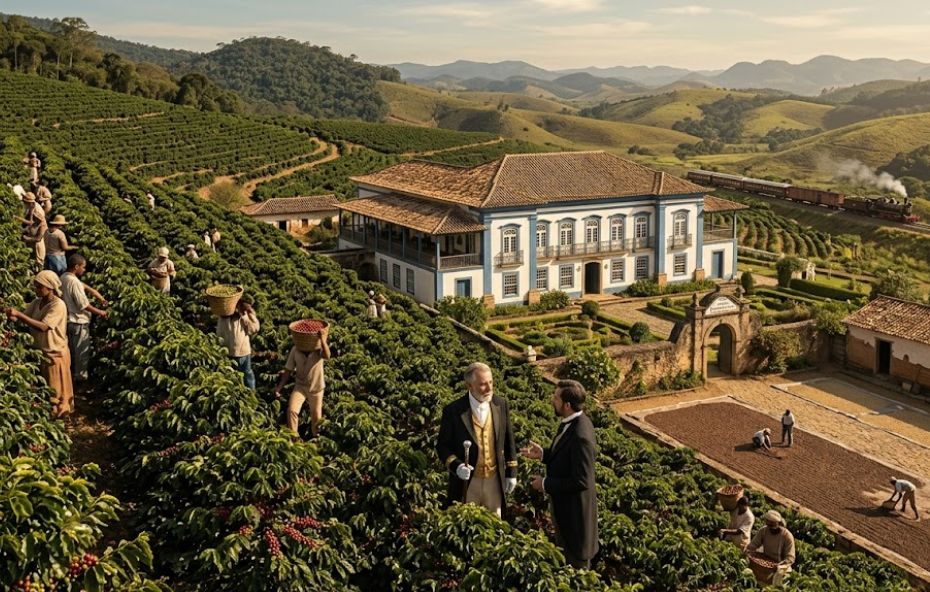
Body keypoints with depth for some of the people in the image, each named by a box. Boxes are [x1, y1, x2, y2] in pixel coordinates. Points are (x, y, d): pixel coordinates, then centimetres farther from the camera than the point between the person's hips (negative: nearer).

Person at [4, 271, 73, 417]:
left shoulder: (58, 305, -20)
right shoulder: (36, 303, 2)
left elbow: (43, 326, -30)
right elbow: (24, 320, -3)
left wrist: (18, 314, -33)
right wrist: (12, 316, -24)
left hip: (55, 354, -7)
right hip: (39, 352, 7)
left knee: (54, 389, 6)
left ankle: (57, 413, 21)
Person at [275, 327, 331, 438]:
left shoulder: (318, 349, -21)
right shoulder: (295, 350, -14)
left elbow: (326, 356, -47)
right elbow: (288, 370, -4)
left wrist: (323, 340, -61)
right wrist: (279, 387, -10)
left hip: (316, 388, -1)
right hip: (300, 386, 1)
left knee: (316, 417, 12)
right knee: (291, 410, -19)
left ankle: (315, 438, 38)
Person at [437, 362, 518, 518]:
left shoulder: (501, 405, -1)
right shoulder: (453, 411, -12)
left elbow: (509, 441, 7)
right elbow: (443, 445, -5)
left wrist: (511, 472, 8)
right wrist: (456, 466, -21)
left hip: (495, 481, 3)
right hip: (466, 482, -3)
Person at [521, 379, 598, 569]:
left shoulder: (581, 436, -33)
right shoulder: (571, 422, -3)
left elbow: (581, 481, -29)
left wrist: (546, 484, -21)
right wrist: (543, 454, -1)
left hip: (575, 510, -9)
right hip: (565, 504, 9)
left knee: (577, 562, 12)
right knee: (568, 552, 27)